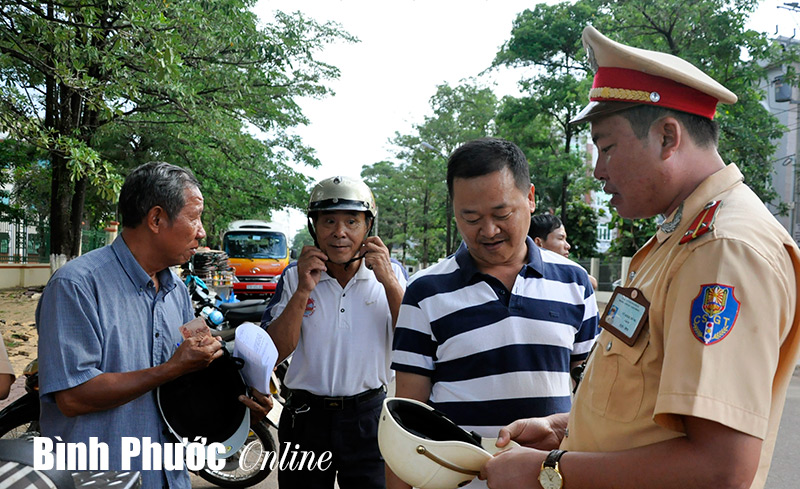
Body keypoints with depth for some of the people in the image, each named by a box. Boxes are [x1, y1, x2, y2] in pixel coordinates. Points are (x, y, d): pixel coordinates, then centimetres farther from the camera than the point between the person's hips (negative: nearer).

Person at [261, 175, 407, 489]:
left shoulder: (391, 273, -2)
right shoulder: (295, 277, 0)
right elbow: (274, 354, -6)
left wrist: (389, 282, -19)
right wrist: (303, 291, -16)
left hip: (369, 416, -1)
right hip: (306, 414, 1)